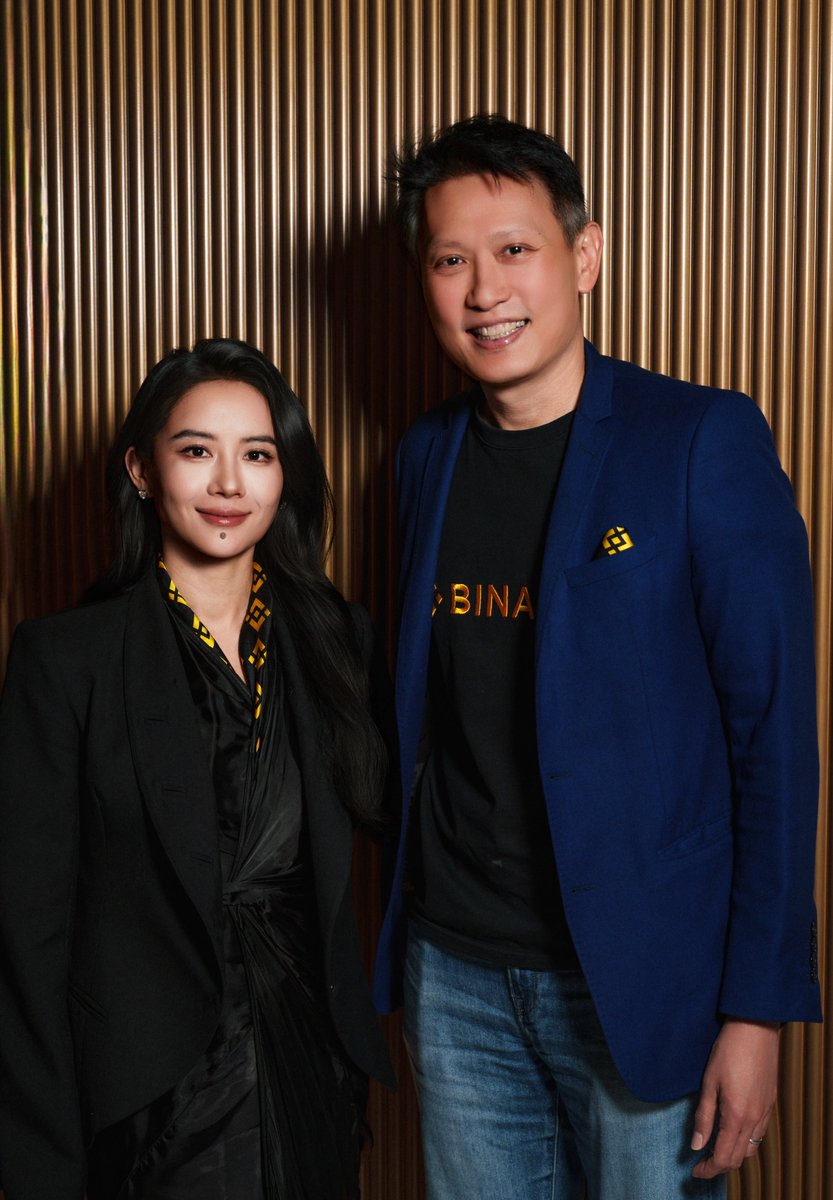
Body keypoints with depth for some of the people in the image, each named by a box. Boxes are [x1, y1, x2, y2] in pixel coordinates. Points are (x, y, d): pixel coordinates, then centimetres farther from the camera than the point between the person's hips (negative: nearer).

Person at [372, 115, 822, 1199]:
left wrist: (758, 1007, -13)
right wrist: (409, 927, 9)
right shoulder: (428, 454, 5)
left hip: (638, 979, -4)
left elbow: (774, 729, -11)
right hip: (456, 972, 5)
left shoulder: (704, 440, -11)